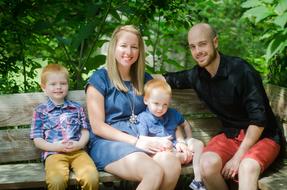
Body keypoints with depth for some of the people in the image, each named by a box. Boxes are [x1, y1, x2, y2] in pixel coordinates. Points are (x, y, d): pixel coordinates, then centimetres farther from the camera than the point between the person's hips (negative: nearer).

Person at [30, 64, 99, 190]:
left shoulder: (77, 108, 20)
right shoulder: (40, 111, 14)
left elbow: (85, 132, 18)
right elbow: (37, 140, 8)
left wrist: (79, 144, -5)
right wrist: (56, 147, -9)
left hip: (78, 151, 2)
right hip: (54, 153, -2)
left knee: (92, 178, -30)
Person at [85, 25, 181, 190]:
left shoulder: (145, 79, 18)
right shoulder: (99, 79, 2)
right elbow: (97, 127, -5)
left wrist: (161, 139, -7)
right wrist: (135, 141, -14)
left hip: (141, 140, 5)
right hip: (108, 142, -4)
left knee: (173, 165, -30)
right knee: (154, 172, -34)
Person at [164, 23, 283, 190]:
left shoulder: (241, 70, -19)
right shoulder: (196, 75, -1)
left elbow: (259, 119, -19)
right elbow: (168, 79, 19)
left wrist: (238, 157, -21)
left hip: (263, 136, -5)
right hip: (231, 135, 5)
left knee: (247, 167, -38)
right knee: (207, 164, -26)